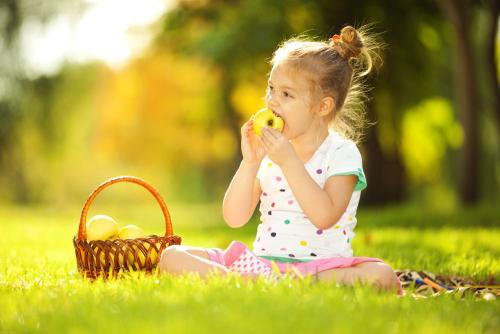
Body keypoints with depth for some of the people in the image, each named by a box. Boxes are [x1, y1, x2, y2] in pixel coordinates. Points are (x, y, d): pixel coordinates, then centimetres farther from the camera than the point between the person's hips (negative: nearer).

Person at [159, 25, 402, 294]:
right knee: (172, 256, -11)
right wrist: (250, 162, -9)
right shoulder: (266, 153, 10)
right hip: (262, 260, 4)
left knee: (381, 275, -34)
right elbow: (234, 219, 3)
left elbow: (325, 217, -18)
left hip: (321, 265, -4)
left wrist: (289, 161, -20)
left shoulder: (342, 153, -2)